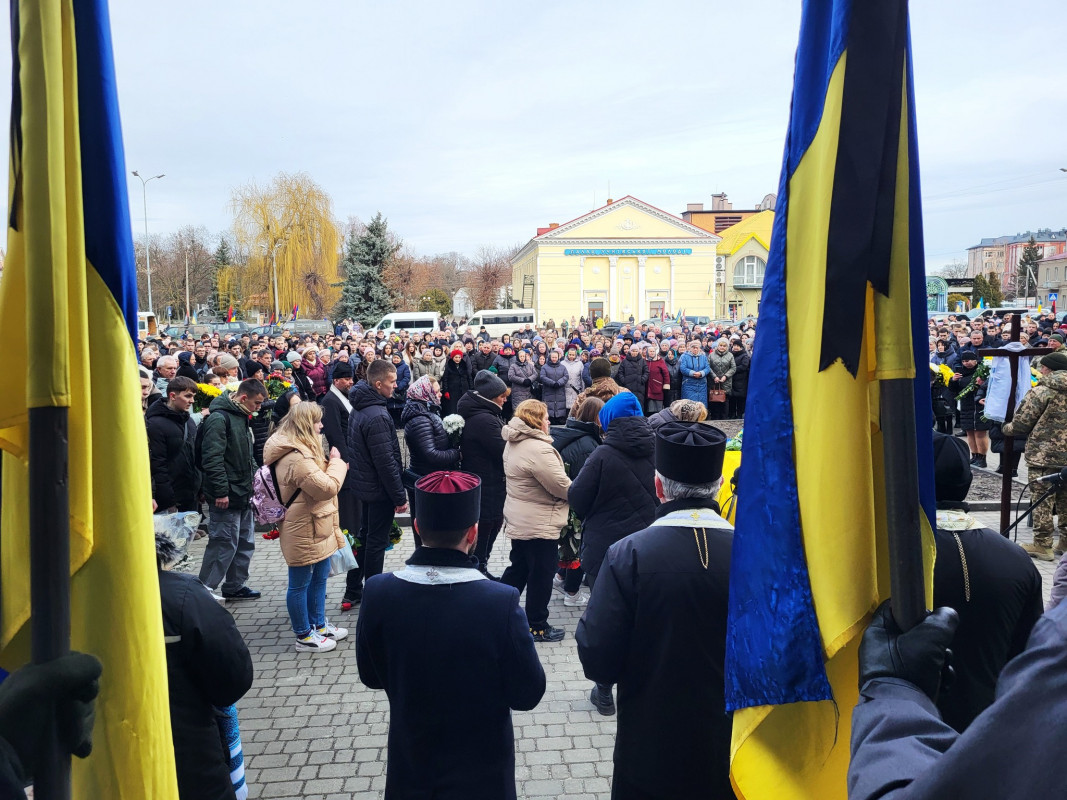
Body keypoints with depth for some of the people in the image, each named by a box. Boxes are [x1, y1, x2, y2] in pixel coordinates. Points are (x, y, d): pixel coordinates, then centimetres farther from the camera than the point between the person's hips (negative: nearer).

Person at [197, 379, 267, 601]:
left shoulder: (241, 417, 14)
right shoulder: (219, 418, -17)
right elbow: (212, 458, -23)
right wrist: (220, 491, -23)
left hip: (243, 493, 10)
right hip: (226, 496, -10)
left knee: (245, 541, 16)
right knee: (223, 543, -5)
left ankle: (235, 586, 29)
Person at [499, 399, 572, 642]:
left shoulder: (512, 444, 6)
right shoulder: (538, 450, -26)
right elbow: (563, 486, -22)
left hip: (517, 520, 9)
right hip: (539, 526, -9)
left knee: (518, 568, 21)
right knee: (541, 576, 5)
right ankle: (537, 626, 17)